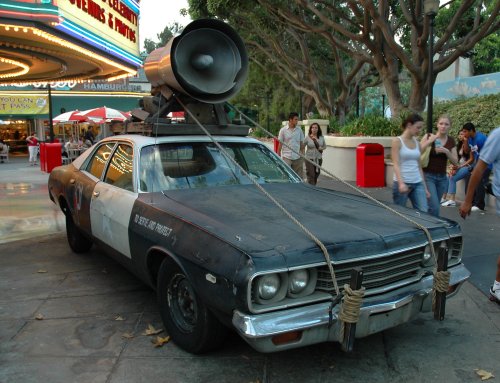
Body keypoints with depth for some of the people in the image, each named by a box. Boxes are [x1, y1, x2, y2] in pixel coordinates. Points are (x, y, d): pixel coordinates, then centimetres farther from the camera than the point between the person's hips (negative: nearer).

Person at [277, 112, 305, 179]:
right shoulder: (283, 130, -2)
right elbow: (280, 144, 1)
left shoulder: (299, 130, 7)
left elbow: (302, 144, 11)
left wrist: (302, 155, 7)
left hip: (297, 157, 3)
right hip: (286, 157, -3)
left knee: (299, 177, 7)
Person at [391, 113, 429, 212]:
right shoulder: (397, 141, -4)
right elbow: (396, 164, -13)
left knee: (424, 212, -5)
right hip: (402, 183, -5)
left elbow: (419, 167, 16)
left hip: (417, 183, 5)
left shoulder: (417, 143, 13)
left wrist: (425, 187, 14)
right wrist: (401, 183, -26)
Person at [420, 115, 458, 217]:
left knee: (434, 206, 9)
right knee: (434, 207, -14)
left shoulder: (451, 141, 6)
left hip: (442, 178, 5)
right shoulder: (429, 136, -6)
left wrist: (446, 151, -12)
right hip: (428, 176, -4)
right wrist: (430, 140, -23)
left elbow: (455, 161, 4)